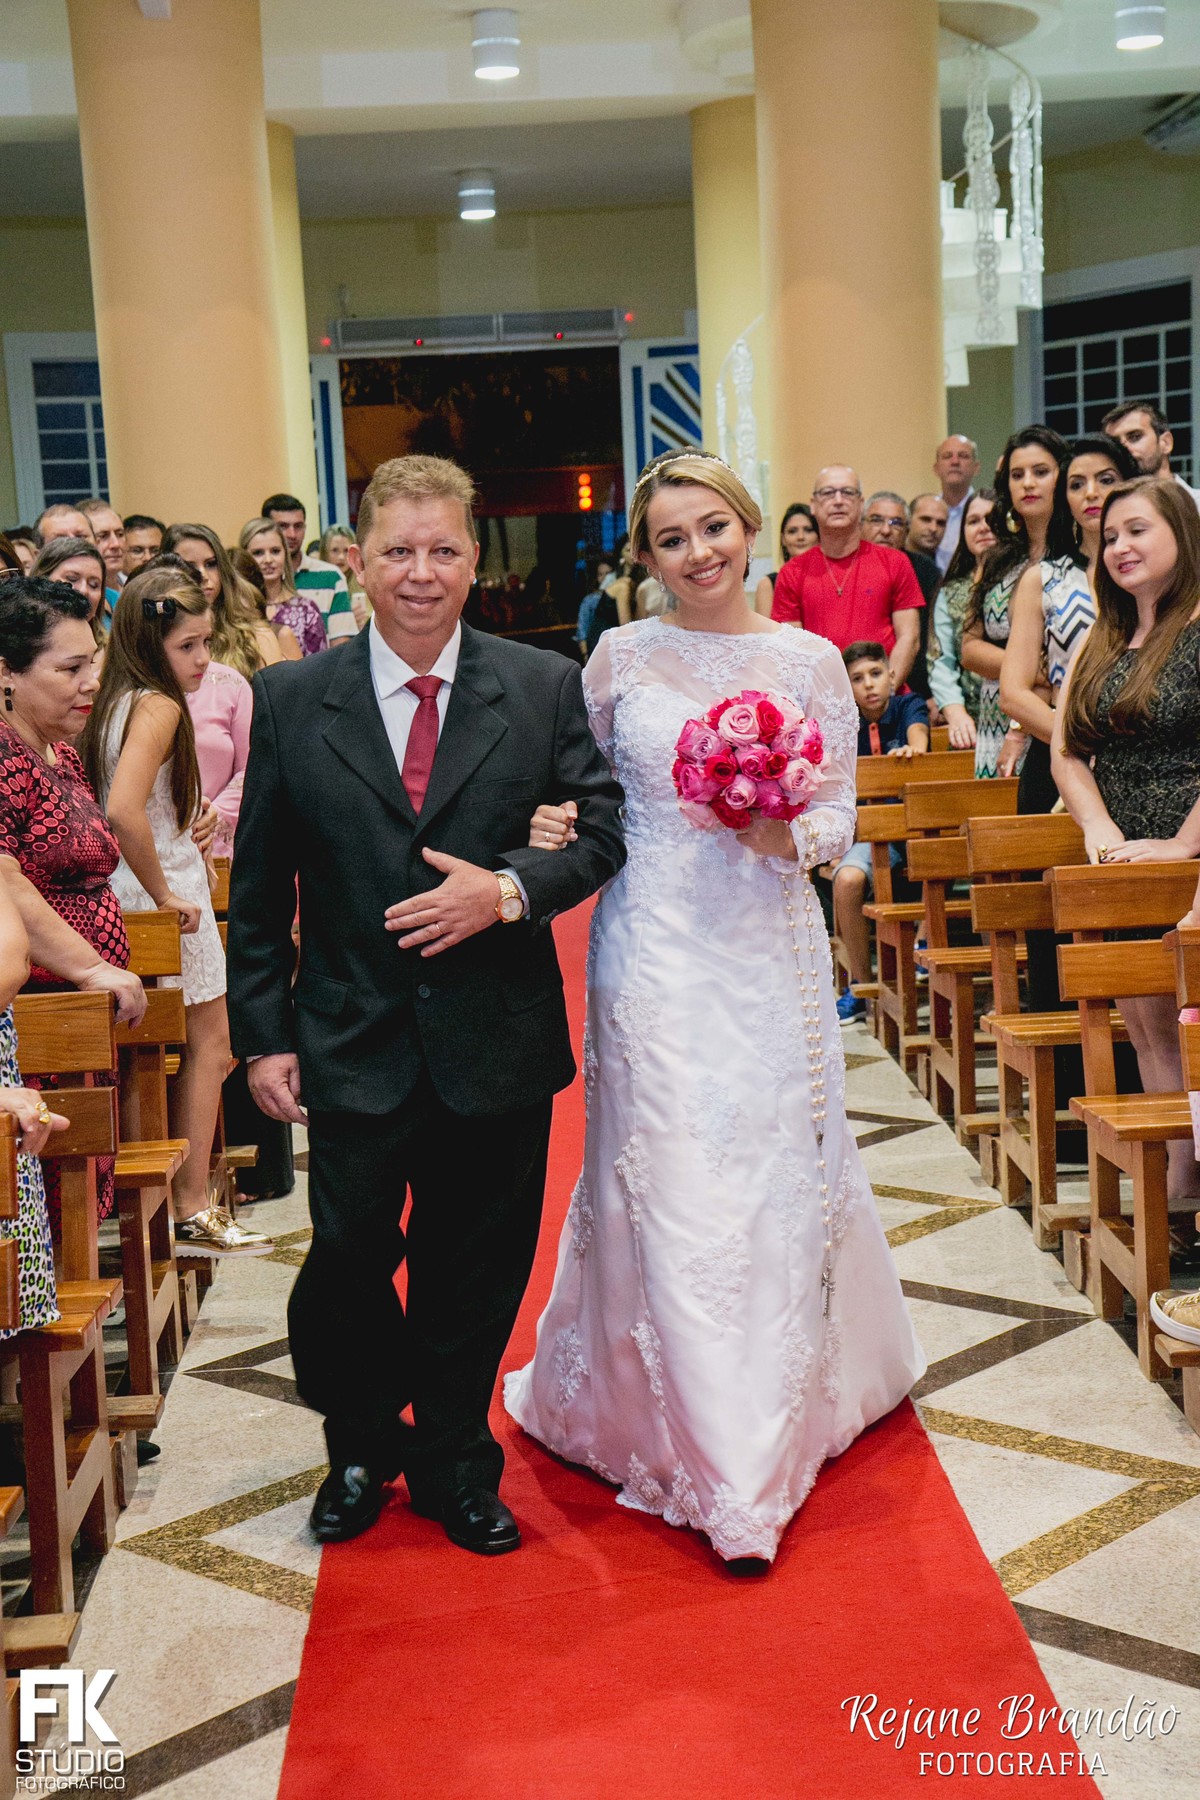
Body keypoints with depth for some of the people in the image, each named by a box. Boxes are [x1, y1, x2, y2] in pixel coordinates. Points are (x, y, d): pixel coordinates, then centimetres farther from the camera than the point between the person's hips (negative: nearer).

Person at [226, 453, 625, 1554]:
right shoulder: (290, 700, -1)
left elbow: (606, 831, 1)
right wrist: (264, 1032, -2)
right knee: (346, 1266, 6)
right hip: (355, 1047, 0)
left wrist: (512, 890, -16)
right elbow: (258, 886, 2)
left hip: (499, 1045, 1)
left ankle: (455, 1466, 37)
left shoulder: (545, 688, -1)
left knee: (477, 1280, 13)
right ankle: (364, 1452, 36)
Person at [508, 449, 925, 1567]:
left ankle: (793, 1397, 28)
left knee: (773, 1177, 6)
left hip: (768, 951, 1)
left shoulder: (810, 661, 3)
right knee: (672, 1190, -1)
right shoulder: (621, 658, 3)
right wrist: (554, 829, -8)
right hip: (654, 953, 0)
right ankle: (720, 1469, 9)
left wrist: (782, 836, -17)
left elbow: (839, 818, 4)